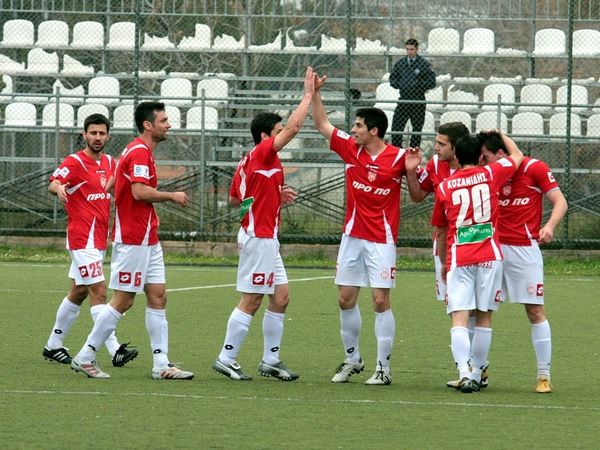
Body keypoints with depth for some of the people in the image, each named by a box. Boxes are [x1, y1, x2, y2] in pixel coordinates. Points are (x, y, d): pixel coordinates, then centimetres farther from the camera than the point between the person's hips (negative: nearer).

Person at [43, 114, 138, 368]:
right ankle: (115, 351, -21)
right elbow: (54, 183, -24)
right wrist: (58, 188, -48)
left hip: (99, 239, 8)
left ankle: (53, 346, 25)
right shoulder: (75, 162, -11)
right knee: (99, 292, -14)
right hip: (83, 239, -8)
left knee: (78, 293, 15)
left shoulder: (109, 163, 11)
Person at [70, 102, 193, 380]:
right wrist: (172, 197, -13)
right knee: (123, 301, -5)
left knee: (158, 297, 5)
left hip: (147, 241, 10)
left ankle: (161, 365, 4)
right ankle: (85, 358, 2)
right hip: (133, 240, -10)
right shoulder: (139, 152, -15)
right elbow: (140, 191, -26)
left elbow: (110, 185, 22)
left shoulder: (140, 151, 17)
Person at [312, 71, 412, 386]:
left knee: (381, 301, -5)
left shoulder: (397, 158, -9)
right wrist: (316, 93, 6)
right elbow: (322, 125, 13)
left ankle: (383, 368, -1)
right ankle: (352, 360, 21)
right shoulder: (351, 149, 3)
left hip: (382, 239, -5)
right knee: (346, 299, 7)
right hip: (352, 236, 5)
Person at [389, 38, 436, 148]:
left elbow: (431, 82, -5)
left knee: (417, 129, 4)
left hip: (418, 101, -3)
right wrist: (399, 84, -4)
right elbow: (392, 78, 14)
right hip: (403, 99, 3)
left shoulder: (424, 64, -4)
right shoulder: (400, 63, 7)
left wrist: (418, 85, -13)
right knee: (396, 127, -2)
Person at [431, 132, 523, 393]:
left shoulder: (444, 187, 9)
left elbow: (440, 232, 19)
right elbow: (517, 156, 26)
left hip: (458, 260, 0)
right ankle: (476, 375, 10)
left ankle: (464, 373, -23)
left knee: (459, 319, -6)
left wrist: (443, 263, 33)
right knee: (484, 317, 9)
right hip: (489, 257, 0)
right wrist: (500, 135, 42)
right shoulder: (490, 175, 6)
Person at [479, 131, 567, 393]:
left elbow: (560, 202, -4)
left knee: (535, 310, -4)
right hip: (492, 248, 4)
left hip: (524, 250, -4)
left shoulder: (534, 168, -4)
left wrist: (550, 226, -21)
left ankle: (544, 376, 1)